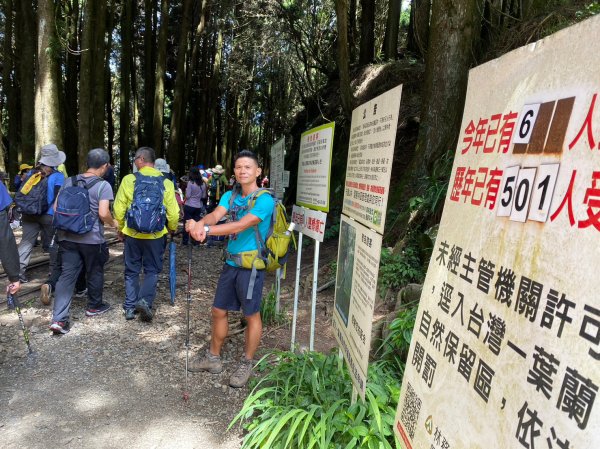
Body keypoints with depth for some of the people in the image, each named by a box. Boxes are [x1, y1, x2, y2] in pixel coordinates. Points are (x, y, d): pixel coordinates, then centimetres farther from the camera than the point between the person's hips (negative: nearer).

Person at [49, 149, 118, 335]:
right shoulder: (103, 185, -12)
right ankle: (94, 306, 34)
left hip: (67, 236, 5)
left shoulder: (69, 181, 7)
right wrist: (113, 223, -1)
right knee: (94, 272, 16)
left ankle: (58, 319, -2)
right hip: (92, 238, -4)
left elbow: (56, 207, 10)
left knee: (67, 275, 4)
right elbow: (103, 213, -20)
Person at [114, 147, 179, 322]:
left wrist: (121, 228, 15)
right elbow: (173, 212, -6)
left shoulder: (129, 179, -6)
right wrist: (172, 229, 14)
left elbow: (119, 208, -2)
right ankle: (145, 300, -5)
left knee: (132, 270, 15)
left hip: (132, 234, 1)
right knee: (152, 270, 13)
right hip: (156, 235, -1)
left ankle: (130, 306, 20)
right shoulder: (166, 183, -6)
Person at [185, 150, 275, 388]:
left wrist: (206, 230, -34)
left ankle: (246, 364, 26)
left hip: (251, 265, -6)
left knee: (251, 315, 7)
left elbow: (241, 225, -26)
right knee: (219, 311, 15)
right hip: (231, 262, 7)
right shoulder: (230, 196, 7)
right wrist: (200, 223, -33)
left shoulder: (264, 200, -15)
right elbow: (215, 215, -11)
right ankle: (213, 358, 34)